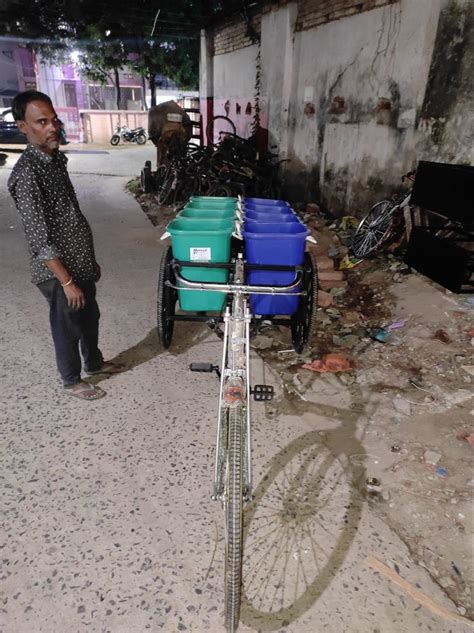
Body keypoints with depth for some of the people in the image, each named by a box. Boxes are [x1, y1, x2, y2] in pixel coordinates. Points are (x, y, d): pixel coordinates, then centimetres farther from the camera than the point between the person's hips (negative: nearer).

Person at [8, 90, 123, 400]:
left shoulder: (56, 159, 7)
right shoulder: (27, 173, -21)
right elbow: (40, 239, -23)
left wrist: (91, 260, 16)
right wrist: (67, 281, -21)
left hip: (81, 263, 8)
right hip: (59, 271, -8)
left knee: (90, 317, 23)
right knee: (68, 327, 10)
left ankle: (94, 362, 46)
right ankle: (72, 381, 32)